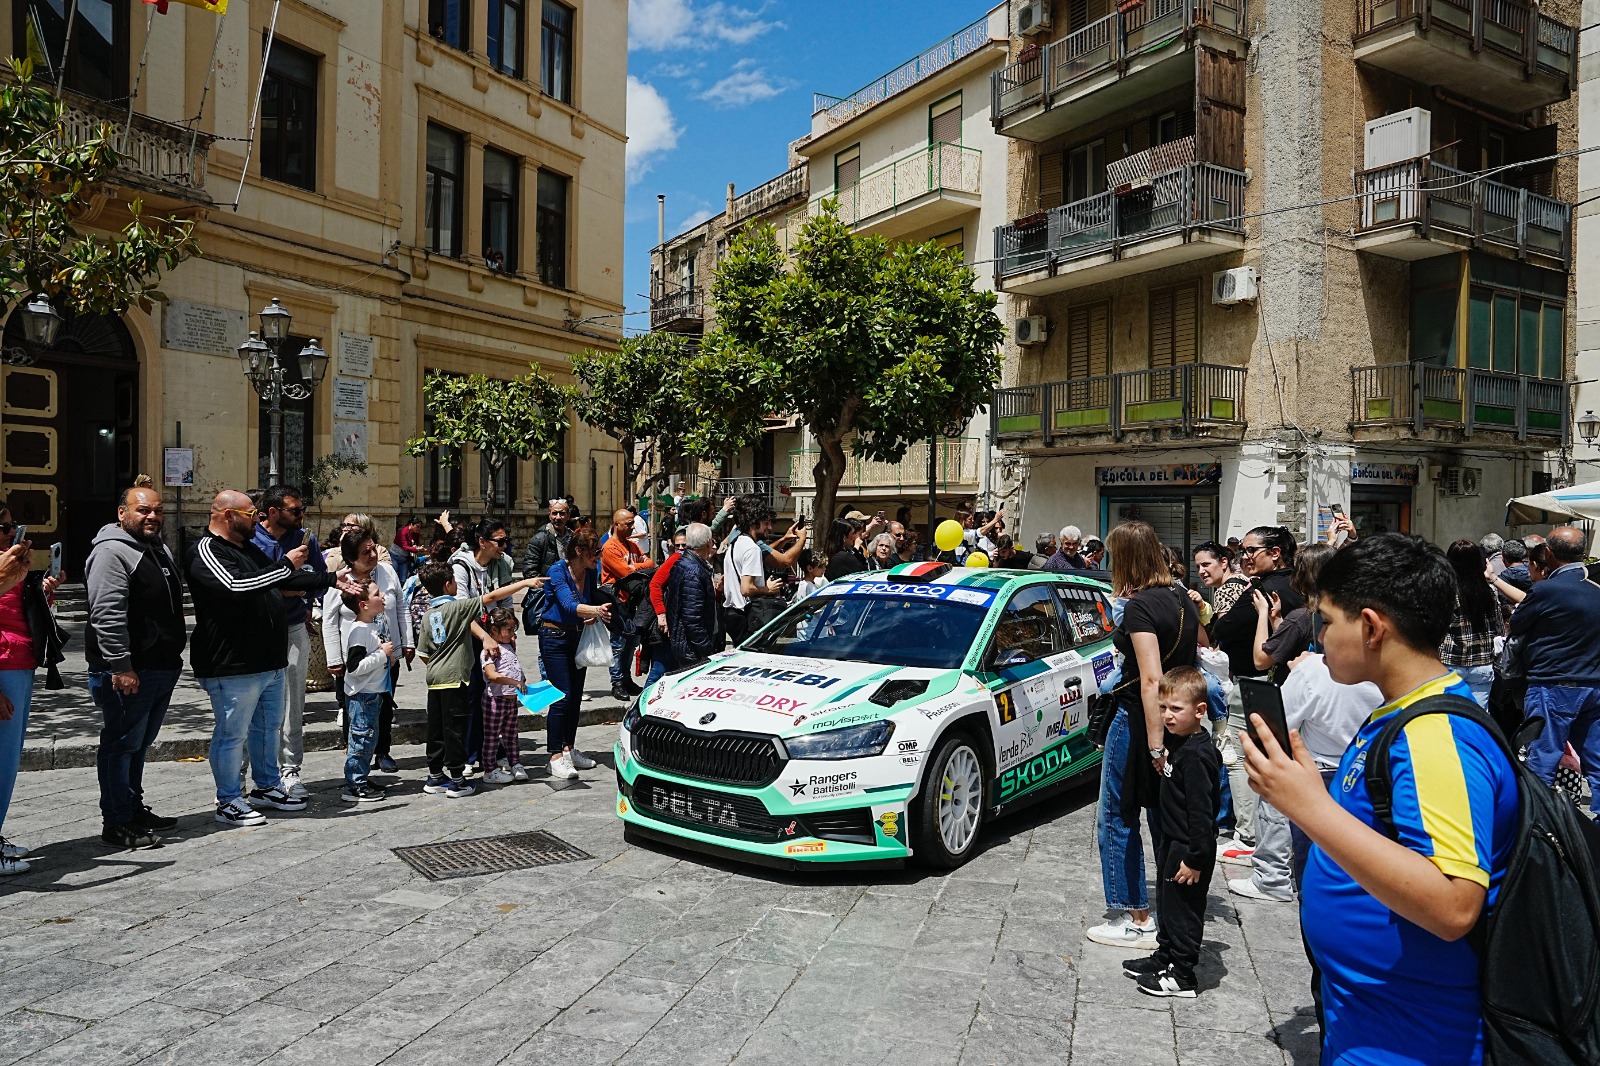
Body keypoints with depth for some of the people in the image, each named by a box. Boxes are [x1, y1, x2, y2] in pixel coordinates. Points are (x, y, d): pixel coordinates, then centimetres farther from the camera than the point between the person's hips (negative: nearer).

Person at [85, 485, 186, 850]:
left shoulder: (159, 549, 18)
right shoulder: (112, 552, -13)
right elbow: (107, 615, -22)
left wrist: (175, 653, 25)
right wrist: (121, 666, -24)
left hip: (162, 668, 9)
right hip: (127, 671, -9)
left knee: (139, 743, 18)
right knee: (121, 744, -2)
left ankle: (135, 809, 29)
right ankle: (117, 824, 6)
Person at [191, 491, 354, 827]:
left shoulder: (249, 547, 16)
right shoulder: (206, 553, -14)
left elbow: (287, 580, 26)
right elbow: (236, 586, -30)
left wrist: (332, 580, 24)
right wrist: (286, 565, -22)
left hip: (269, 659, 10)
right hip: (233, 666, -9)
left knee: (269, 725, 20)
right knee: (232, 733, 2)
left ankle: (268, 786, 35)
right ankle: (229, 801, 14)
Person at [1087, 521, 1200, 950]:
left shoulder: (1139, 606, -18)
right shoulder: (1182, 599, 7)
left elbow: (1151, 680, -23)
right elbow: (1199, 650, 17)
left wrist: (1153, 745, -23)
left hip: (1139, 720, -8)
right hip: (1178, 720, 8)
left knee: (1117, 819, 4)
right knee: (1166, 818, 16)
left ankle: (1137, 921, 9)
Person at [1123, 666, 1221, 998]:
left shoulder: (1196, 754, -26)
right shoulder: (1178, 742, 4)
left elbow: (1201, 811, -26)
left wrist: (1195, 859, -24)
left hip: (1189, 848, -10)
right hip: (1173, 841, 10)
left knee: (1183, 908, 3)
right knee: (1167, 902, 22)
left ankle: (1182, 976, 16)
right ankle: (1164, 956, 38)